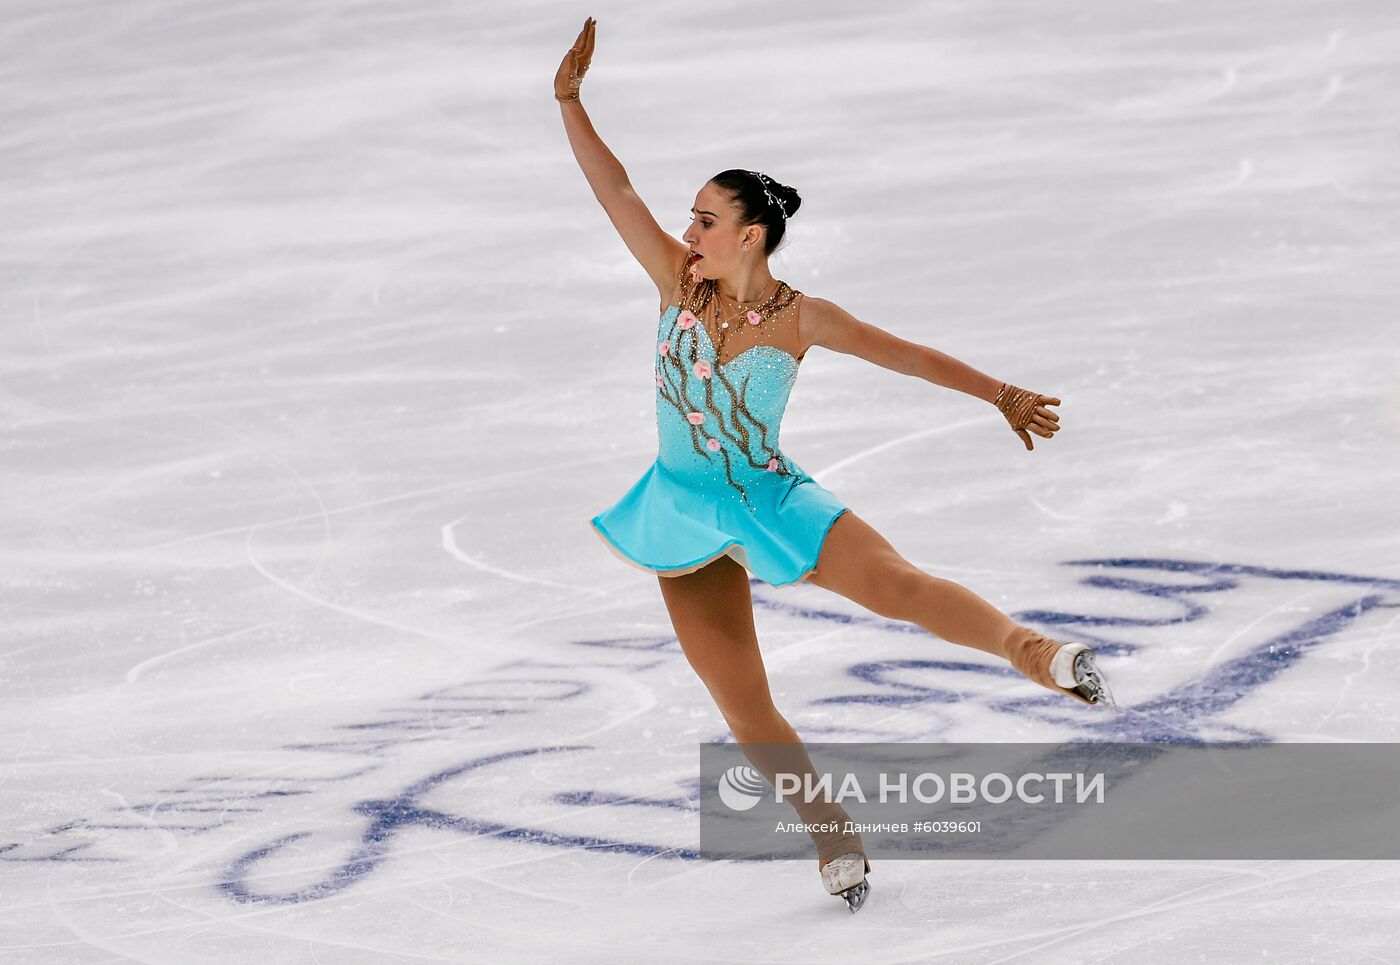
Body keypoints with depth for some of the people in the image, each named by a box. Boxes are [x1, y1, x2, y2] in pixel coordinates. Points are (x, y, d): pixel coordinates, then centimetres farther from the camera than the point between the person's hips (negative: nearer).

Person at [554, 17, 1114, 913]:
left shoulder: (798, 317, -12)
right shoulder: (679, 281, -6)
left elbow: (907, 354, -5)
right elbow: (613, 188, -6)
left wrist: (1001, 394, -4)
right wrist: (570, 99, -11)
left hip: (769, 499, -3)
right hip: (685, 513, 3)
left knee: (896, 583, -30)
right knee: (746, 708, 0)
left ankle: (1037, 652, -33)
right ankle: (836, 844, 11)